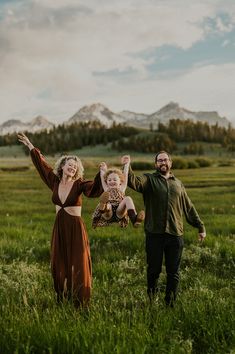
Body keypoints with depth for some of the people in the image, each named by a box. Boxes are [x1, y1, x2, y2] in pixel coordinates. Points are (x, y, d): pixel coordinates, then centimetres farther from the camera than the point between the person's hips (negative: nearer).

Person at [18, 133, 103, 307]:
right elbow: (42, 163, 15)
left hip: (76, 229, -4)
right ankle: (62, 302, 21)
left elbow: (95, 188, -26)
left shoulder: (79, 184, -7)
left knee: (78, 266, 0)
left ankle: (81, 304, 8)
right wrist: (31, 146, 21)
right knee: (59, 266, 9)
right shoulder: (55, 181, 4)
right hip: (59, 228, 4)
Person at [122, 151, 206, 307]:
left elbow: (189, 208, 20)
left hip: (175, 234, 3)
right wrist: (128, 168, -35)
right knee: (154, 270, 5)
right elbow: (135, 182, -17)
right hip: (154, 233, -3)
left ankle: (170, 304, 18)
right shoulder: (149, 179, 5)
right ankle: (151, 302, 19)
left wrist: (200, 226, 19)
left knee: (173, 272, 7)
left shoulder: (178, 184, 16)